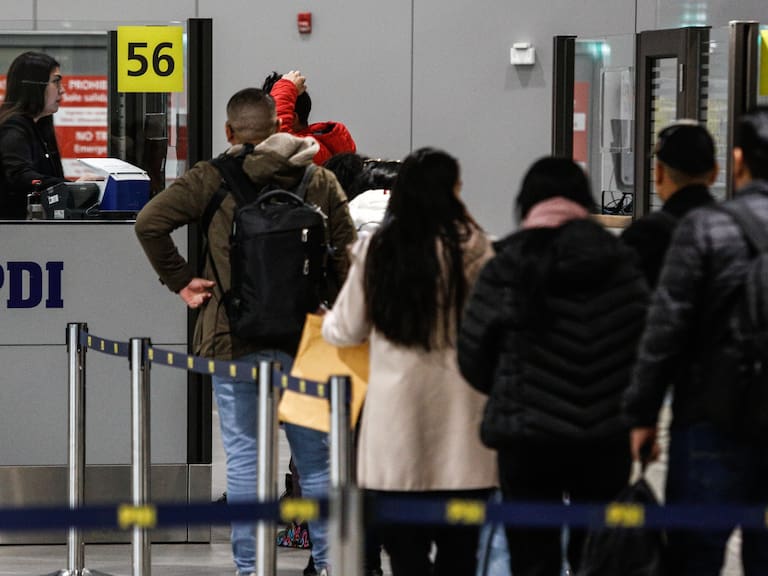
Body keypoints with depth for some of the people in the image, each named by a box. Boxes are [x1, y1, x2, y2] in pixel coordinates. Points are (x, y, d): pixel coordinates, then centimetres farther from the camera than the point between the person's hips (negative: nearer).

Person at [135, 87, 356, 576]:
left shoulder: (212, 179, -3)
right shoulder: (318, 180, 3)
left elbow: (149, 223, -12)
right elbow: (346, 247, 1)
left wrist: (181, 280, -3)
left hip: (234, 335, -2)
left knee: (244, 457, 2)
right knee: (315, 456, 11)